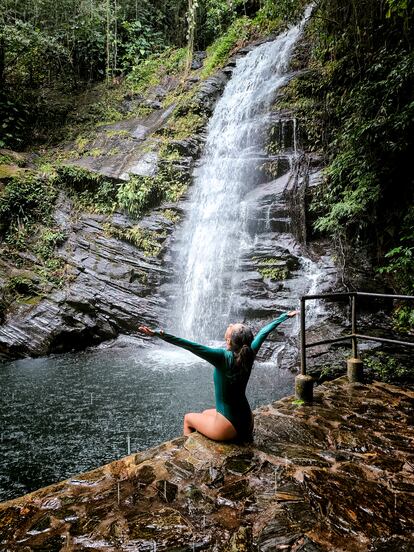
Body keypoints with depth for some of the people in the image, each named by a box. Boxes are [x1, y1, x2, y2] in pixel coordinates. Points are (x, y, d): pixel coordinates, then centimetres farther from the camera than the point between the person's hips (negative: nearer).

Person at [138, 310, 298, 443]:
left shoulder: (223, 358, -27)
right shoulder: (250, 353, -10)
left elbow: (189, 345, -37)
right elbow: (264, 331, 5)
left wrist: (159, 334, -43)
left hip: (228, 429, -6)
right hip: (247, 423, 6)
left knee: (188, 418, 20)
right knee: (206, 413, 31)